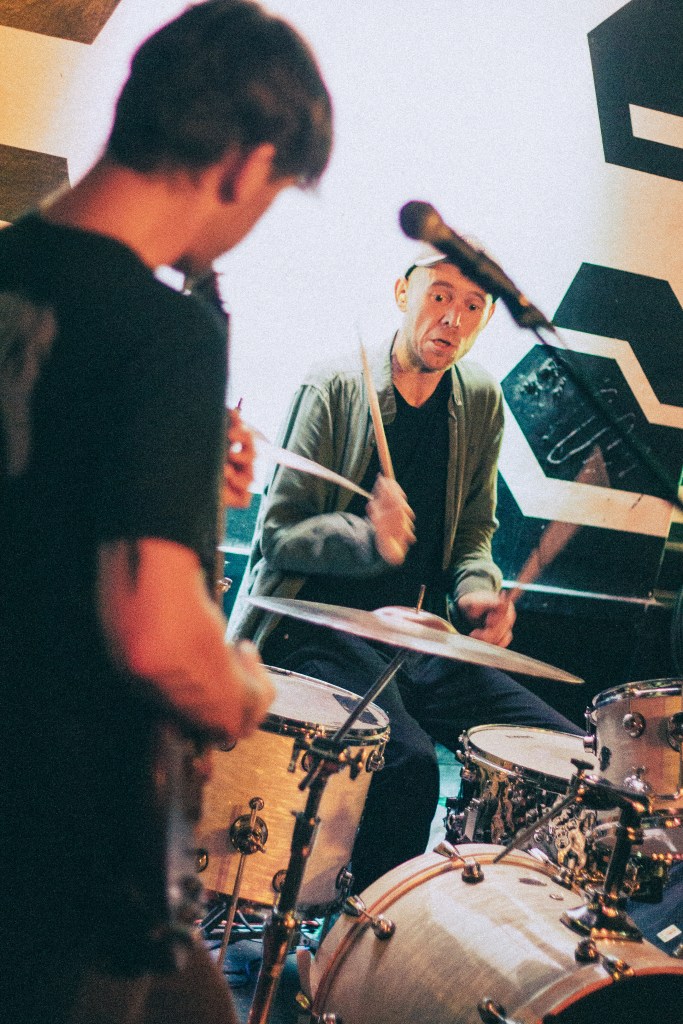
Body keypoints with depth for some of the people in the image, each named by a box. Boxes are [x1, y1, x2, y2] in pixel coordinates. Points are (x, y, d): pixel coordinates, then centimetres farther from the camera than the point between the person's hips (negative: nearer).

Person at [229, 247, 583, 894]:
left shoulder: (480, 403, 8)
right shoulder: (334, 390, -7)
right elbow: (278, 533, -9)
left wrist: (478, 591, -4)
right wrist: (369, 538, -28)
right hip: (320, 624, -5)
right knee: (406, 763, -31)